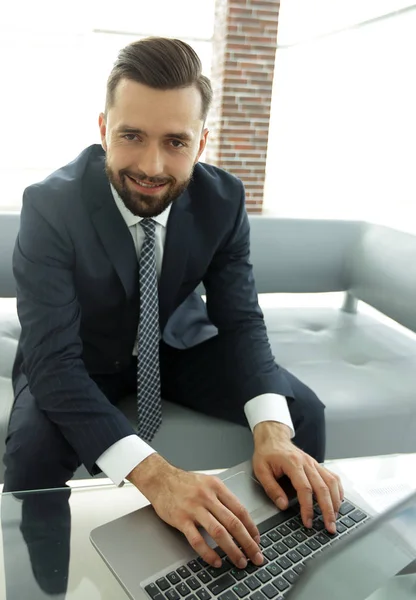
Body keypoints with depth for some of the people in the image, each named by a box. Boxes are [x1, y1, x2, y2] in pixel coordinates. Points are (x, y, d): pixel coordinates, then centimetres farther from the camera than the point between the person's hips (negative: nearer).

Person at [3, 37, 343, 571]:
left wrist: (273, 434, -32)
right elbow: (53, 361, -32)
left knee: (302, 410, -10)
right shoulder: (50, 204, -27)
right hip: (80, 357, -2)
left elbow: (240, 320, -14)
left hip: (176, 343, 3)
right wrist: (154, 475, -46)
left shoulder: (223, 198, -17)